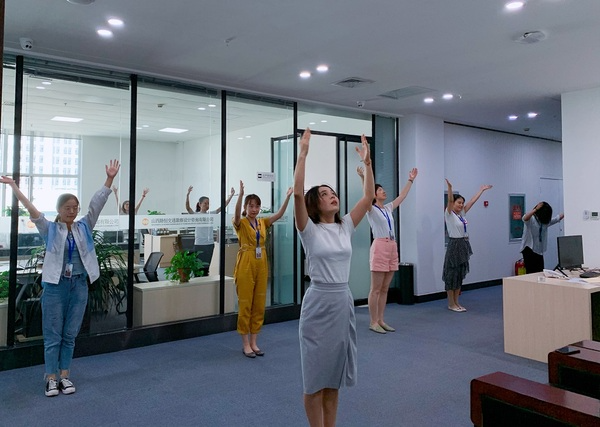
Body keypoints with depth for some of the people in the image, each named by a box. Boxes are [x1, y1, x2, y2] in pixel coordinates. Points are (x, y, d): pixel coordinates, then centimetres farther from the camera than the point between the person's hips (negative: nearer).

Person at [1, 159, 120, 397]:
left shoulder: (84, 227, 5)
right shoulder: (50, 230, 0)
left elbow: (97, 203, -4)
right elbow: (31, 210, -10)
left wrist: (109, 179, -11)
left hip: (79, 285, 3)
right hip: (55, 286, -2)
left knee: (70, 334, 12)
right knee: (53, 335, 6)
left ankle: (64, 376, 23)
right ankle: (51, 378, 18)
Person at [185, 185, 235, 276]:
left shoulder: (211, 214, 7)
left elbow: (224, 205, 2)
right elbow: (187, 207, -21)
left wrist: (231, 195, -8)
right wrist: (188, 194, -36)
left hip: (210, 244, 4)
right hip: (199, 244, -4)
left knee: (206, 266, 13)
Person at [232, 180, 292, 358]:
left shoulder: (263, 222, 9)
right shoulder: (241, 223, -5)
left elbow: (279, 214, -3)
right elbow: (237, 214, -28)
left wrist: (288, 196, -16)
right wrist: (240, 195, -42)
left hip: (261, 264, 6)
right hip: (246, 264, -5)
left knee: (259, 305, 9)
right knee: (245, 305, 1)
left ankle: (254, 342, 21)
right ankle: (246, 344, 12)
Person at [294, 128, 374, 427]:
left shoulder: (345, 227, 7)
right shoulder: (309, 230, -8)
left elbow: (368, 196, 5)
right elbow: (298, 193, -23)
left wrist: (367, 162, 1)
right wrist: (303, 153, -21)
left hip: (344, 302, 6)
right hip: (319, 303, -5)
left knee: (334, 374, 17)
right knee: (315, 374, 7)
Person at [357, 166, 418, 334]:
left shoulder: (388, 208, 17)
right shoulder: (371, 210, -4)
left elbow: (402, 196, 24)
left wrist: (410, 180, 27)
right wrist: (363, 178, -35)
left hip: (392, 247, 8)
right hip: (380, 247, -8)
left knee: (385, 289, 11)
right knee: (376, 289, -1)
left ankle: (380, 320, 18)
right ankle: (373, 322, 6)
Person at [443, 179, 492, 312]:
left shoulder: (462, 213, 11)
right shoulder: (449, 214, -10)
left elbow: (472, 201, 16)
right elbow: (449, 200, -26)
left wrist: (482, 190, 21)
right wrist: (449, 187, -41)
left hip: (464, 245, 8)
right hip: (454, 245, -8)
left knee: (460, 274, 12)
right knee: (452, 274, -1)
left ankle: (456, 302, 20)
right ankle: (451, 304, 7)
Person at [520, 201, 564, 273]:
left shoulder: (546, 221, 13)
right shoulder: (531, 219, -11)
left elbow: (558, 218, 23)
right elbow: (524, 219, -33)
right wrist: (536, 209, -33)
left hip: (539, 251, 7)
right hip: (529, 249, -7)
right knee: (531, 272, -11)